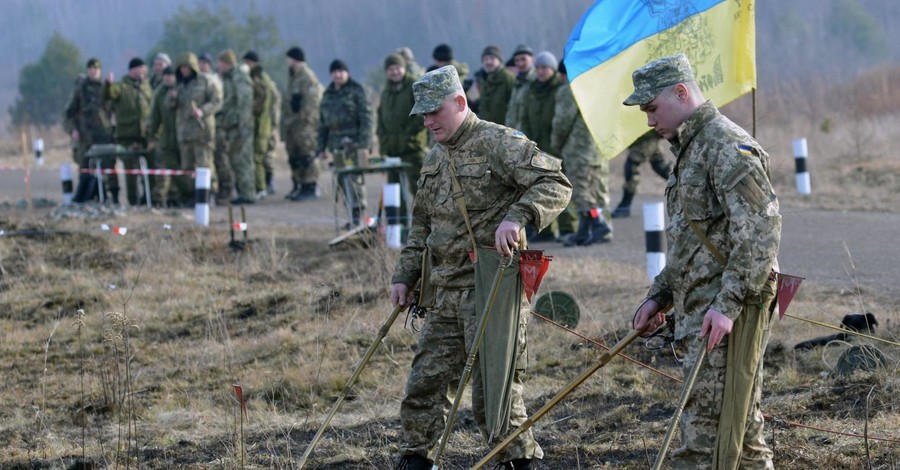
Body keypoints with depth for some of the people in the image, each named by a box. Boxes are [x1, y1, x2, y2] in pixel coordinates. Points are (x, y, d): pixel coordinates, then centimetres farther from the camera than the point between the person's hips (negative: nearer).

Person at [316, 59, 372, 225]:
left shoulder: (356, 91, -1)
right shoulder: (328, 95, 17)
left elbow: (366, 118, -8)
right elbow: (323, 123, 21)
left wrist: (364, 144, -15)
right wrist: (320, 148, 15)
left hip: (354, 142, -6)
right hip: (336, 143, 6)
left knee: (354, 179, -13)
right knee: (342, 181, 4)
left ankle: (358, 214, -12)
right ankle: (353, 217, 9)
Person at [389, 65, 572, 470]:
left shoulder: (499, 144, -10)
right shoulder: (435, 159, 18)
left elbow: (555, 185, -18)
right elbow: (422, 225, 26)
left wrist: (517, 216, -33)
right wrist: (405, 275, 20)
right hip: (446, 292, 8)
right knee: (425, 380, 10)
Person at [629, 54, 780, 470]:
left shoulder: (728, 146, -13)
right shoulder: (690, 148, 20)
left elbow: (760, 231, -22)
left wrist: (728, 304, -26)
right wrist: (659, 295, 21)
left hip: (725, 320, -10)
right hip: (700, 312, 10)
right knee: (740, 431, 12)